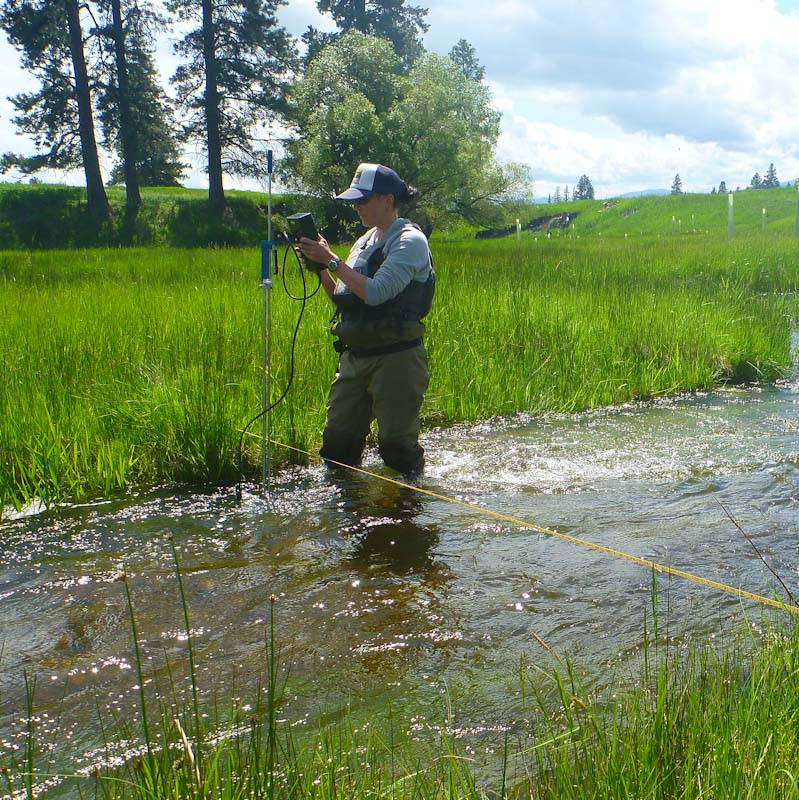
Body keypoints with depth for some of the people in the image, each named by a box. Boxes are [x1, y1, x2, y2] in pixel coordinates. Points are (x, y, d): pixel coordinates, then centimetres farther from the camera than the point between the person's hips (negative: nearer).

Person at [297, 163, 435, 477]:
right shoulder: (365, 241, 16)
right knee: (336, 443, 8)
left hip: (396, 359, -8)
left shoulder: (410, 241, -10)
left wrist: (332, 260, -17)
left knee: (396, 445, -6)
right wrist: (319, 267, 3)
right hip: (355, 356, 8)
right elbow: (342, 298, 17)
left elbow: (376, 292, -22)